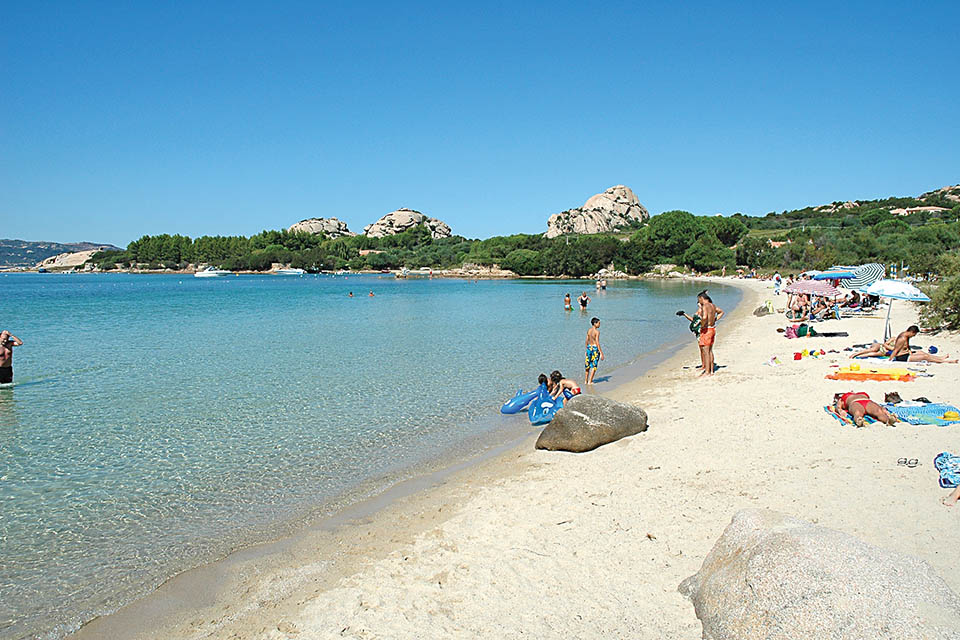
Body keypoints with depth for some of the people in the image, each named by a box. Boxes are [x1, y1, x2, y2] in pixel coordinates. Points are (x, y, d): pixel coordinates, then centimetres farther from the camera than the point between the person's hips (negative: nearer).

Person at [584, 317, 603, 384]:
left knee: (588, 365, 17)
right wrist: (601, 353, -17)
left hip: (589, 347, 7)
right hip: (595, 348, -7)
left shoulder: (589, 330, 5)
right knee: (594, 365, 4)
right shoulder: (597, 331, -15)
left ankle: (586, 380, 24)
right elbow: (597, 343, -19)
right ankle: (590, 381, 5)